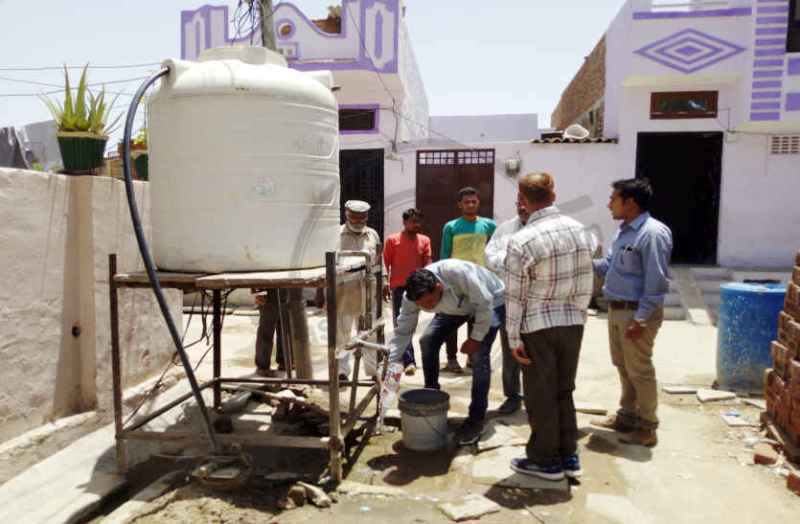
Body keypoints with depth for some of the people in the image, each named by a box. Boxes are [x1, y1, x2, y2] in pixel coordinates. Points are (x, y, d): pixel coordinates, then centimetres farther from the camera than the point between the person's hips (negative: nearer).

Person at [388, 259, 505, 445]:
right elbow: (403, 330, -19)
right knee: (427, 340, -6)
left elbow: (485, 304, -31)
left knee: (480, 354, -18)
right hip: (455, 305, 5)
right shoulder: (412, 296, -26)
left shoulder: (457, 272, -43)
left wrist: (476, 338, -24)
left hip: (489, 302, -5)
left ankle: (476, 420, -6)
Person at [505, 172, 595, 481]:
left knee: (541, 394, 10)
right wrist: (577, 314, 16)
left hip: (538, 325, -5)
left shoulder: (521, 241, -16)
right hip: (572, 321, 5)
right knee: (564, 390, 19)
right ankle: (569, 456, 29)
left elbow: (515, 295, -13)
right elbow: (585, 284, 5)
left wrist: (514, 338, -6)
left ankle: (546, 460, 22)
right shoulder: (579, 230, 0)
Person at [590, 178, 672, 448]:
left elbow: (656, 282, -22)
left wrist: (641, 319, -23)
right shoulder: (625, 230, 11)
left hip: (636, 313, -9)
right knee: (623, 367, 20)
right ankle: (627, 416, 35)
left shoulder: (653, 233, -20)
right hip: (616, 309, 10)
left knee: (639, 370, 2)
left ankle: (646, 428, 17)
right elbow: (609, 264, 20)